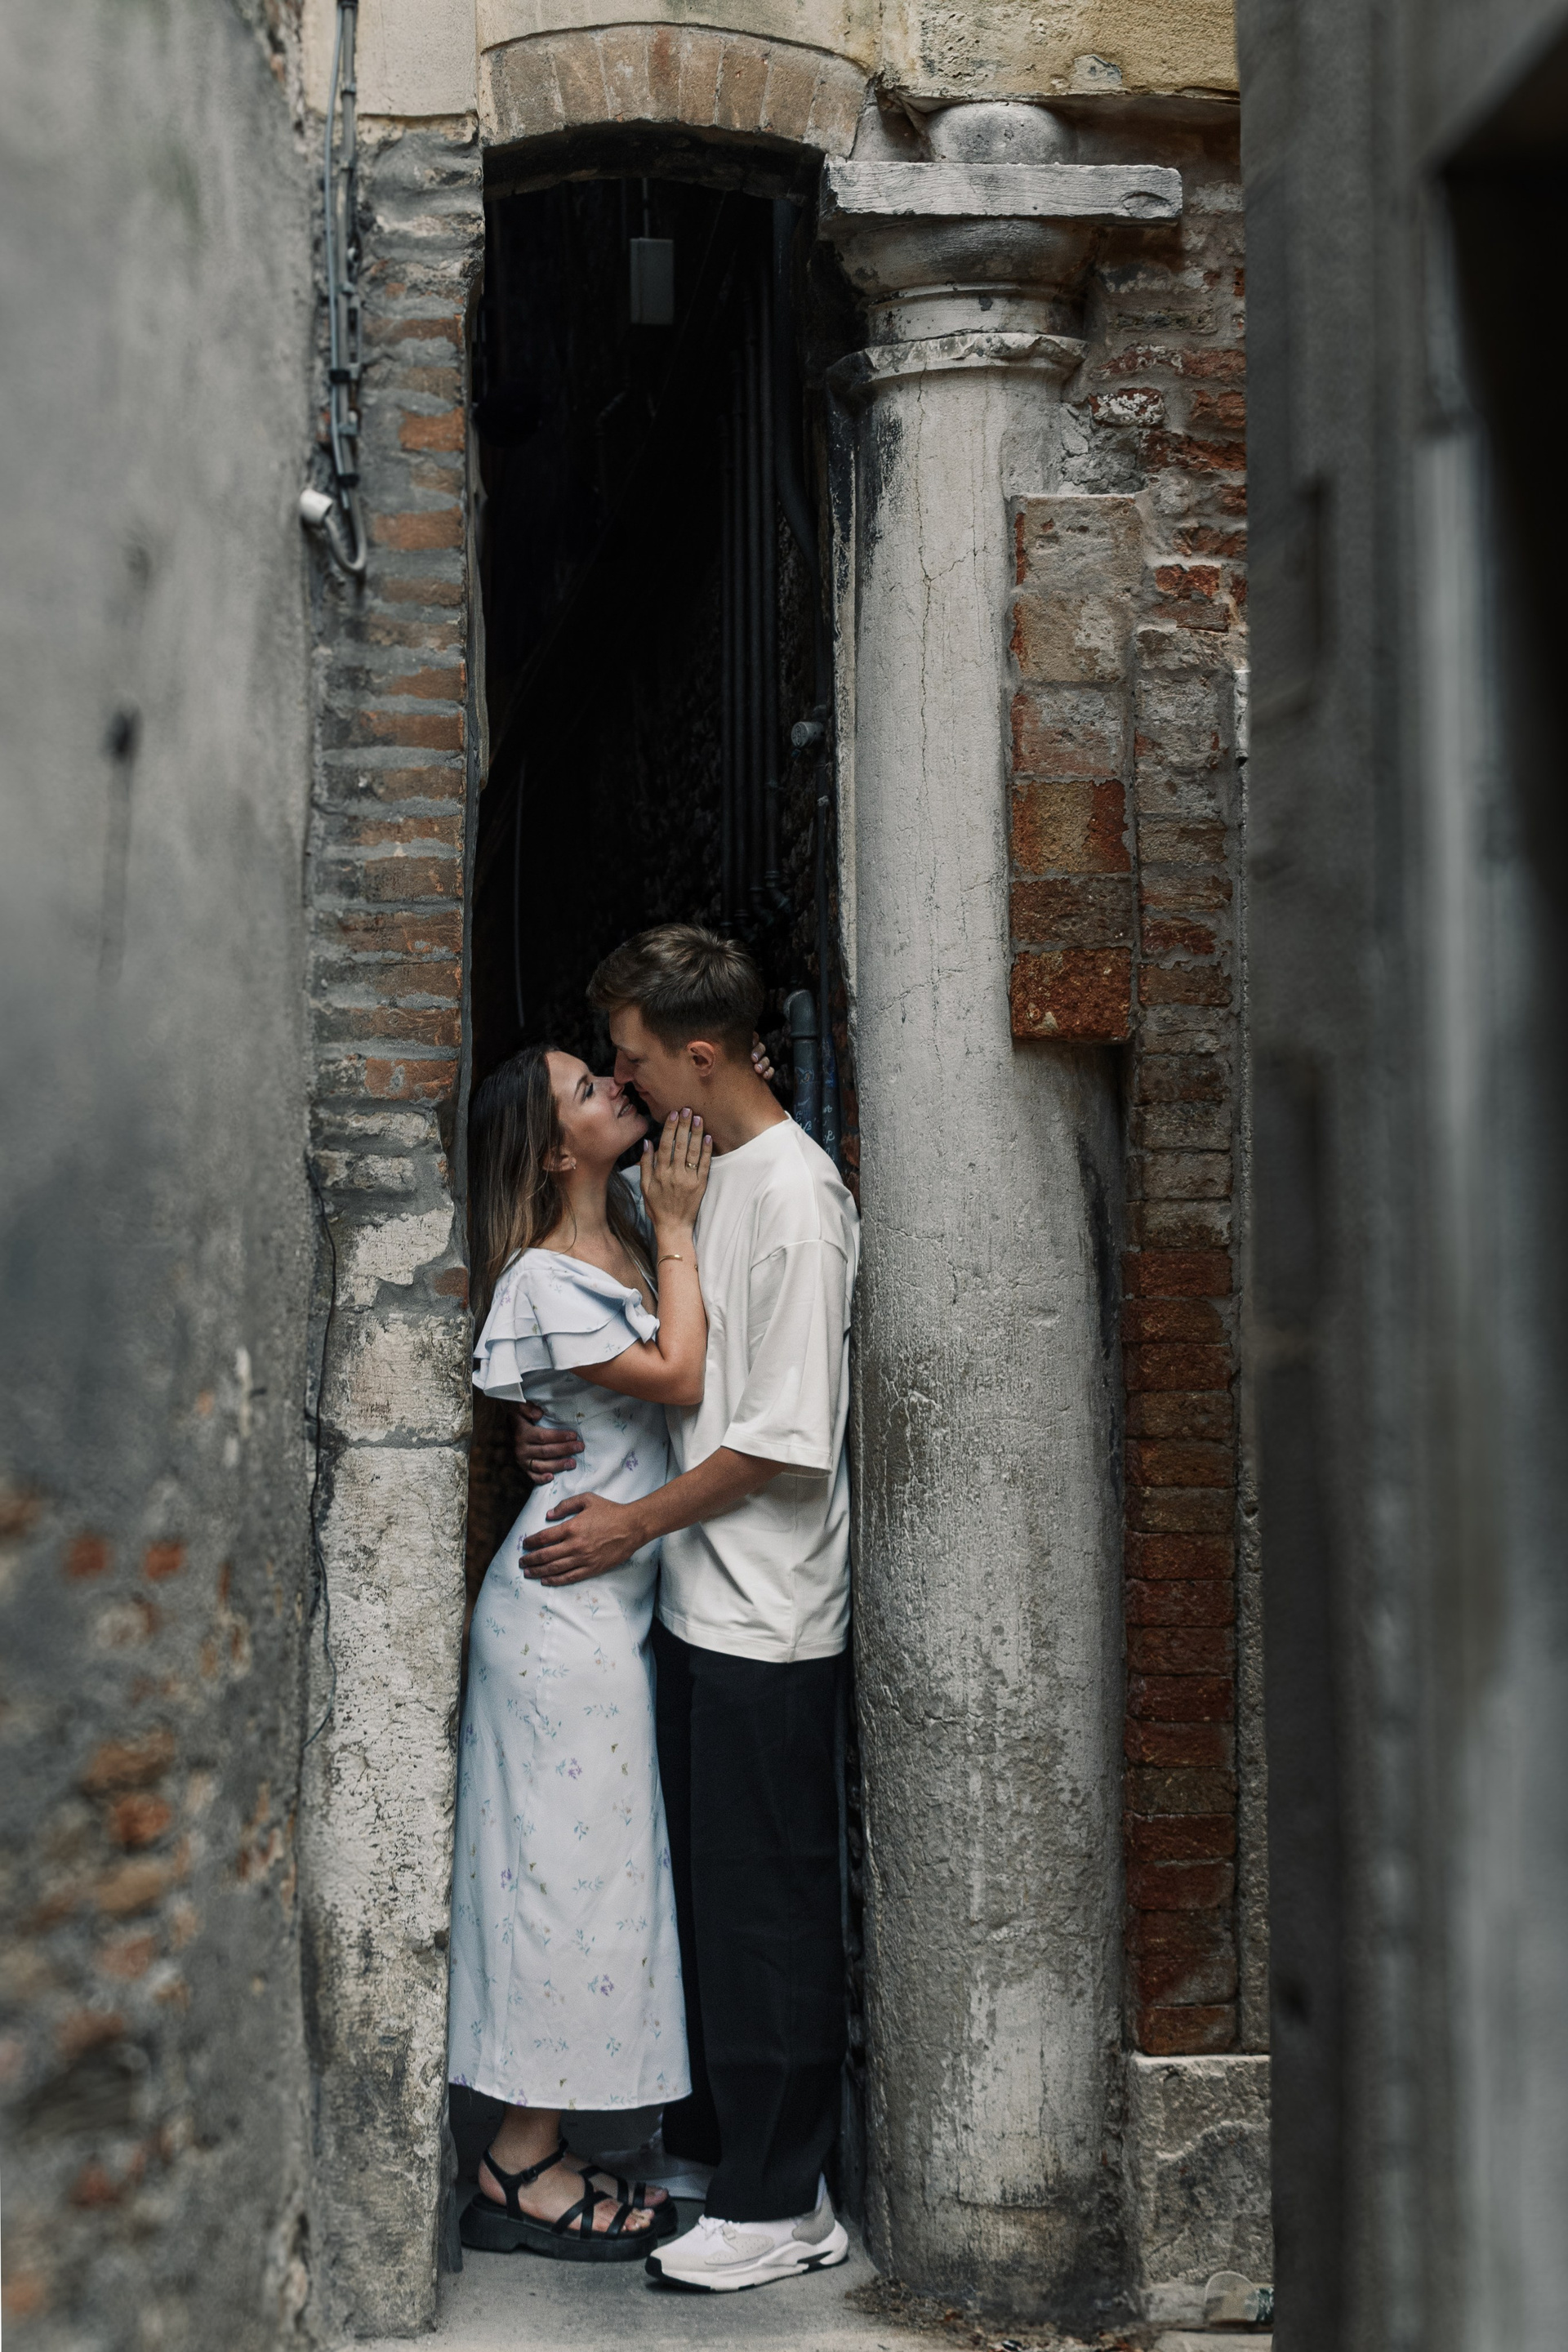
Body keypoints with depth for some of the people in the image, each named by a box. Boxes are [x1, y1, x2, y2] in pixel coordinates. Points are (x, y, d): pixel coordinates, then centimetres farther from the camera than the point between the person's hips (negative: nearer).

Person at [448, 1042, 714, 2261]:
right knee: (574, 1865, -3)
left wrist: (701, 1159, 5)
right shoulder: (546, 1280, -16)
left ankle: (532, 2151, 21)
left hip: (608, 1608, 9)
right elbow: (680, 1376, -19)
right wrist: (678, 1230, -11)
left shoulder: (631, 1232, 8)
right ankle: (520, 2171, 8)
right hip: (567, 1617, -9)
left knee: (583, 1870, 12)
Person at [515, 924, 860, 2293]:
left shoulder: (794, 1194, -17)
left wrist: (641, 1520, -12)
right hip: (701, 1607, 9)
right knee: (703, 1885, 17)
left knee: (769, 1903, -1)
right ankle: (712, 2141, 30)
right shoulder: (705, 1175, 12)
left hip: (768, 1617, -9)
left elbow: (789, 1436, -19)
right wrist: (593, 1435, 3)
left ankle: (782, 2204, 9)